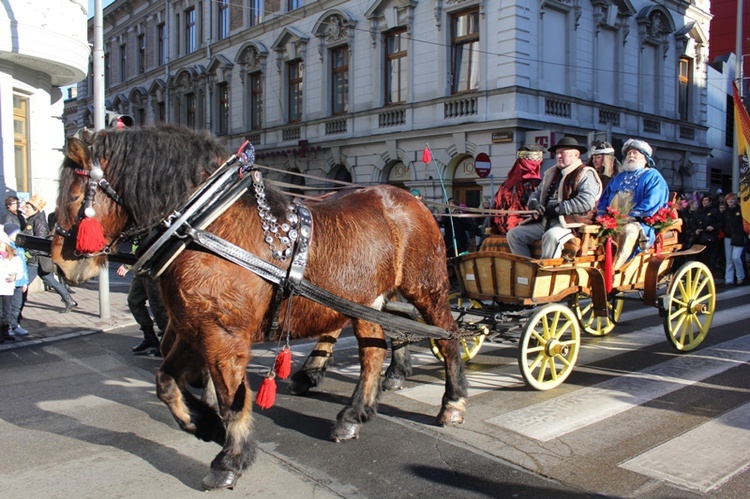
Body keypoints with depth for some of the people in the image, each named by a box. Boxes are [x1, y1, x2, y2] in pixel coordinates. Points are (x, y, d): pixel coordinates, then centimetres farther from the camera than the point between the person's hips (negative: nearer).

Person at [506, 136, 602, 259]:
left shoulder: (585, 174, -3)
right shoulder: (551, 173, 22)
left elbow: (587, 202, -18)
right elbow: (536, 193, 25)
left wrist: (557, 208, -16)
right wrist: (534, 203, 0)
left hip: (569, 223, -8)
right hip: (544, 222, 8)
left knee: (551, 236, -38)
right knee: (513, 234, -4)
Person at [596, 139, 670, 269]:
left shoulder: (653, 177, 9)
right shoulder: (618, 178, 30)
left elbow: (651, 204, -7)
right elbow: (604, 200, 24)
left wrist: (630, 217, -18)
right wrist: (602, 216, 3)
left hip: (640, 224, -6)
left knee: (628, 230, -39)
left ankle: (611, 271, -48)